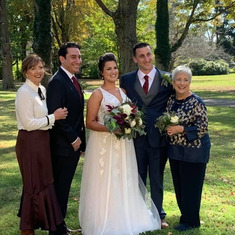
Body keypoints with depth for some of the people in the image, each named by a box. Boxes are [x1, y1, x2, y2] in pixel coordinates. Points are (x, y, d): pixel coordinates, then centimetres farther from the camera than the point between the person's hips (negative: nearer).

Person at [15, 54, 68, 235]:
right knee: (35, 185, 2)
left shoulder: (42, 90, 9)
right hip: (30, 143, -9)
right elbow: (28, 123, -22)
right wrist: (53, 117, -18)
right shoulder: (24, 92, -17)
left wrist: (57, 115, 3)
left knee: (42, 183, 18)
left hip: (42, 141, 9)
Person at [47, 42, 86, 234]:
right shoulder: (57, 82, -16)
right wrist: (73, 138, -17)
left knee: (64, 186, 16)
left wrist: (80, 139, 13)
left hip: (74, 143, 9)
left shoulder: (73, 80, 13)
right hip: (63, 145, -9)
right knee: (60, 187, 3)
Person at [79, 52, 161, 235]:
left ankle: (123, 220, 26)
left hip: (123, 144, 6)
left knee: (123, 183, 12)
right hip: (104, 145, -6)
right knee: (105, 183, 0)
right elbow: (90, 122, -10)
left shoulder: (123, 92, 11)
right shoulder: (98, 94, -7)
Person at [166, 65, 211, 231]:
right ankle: (185, 214, 32)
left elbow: (203, 128, -17)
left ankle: (191, 221, 17)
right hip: (175, 150, 7)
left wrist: (181, 129, -24)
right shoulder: (171, 100, 5)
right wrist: (167, 128, -1)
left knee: (191, 185, 3)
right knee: (178, 184, 15)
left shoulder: (196, 103, -15)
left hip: (194, 151, -7)